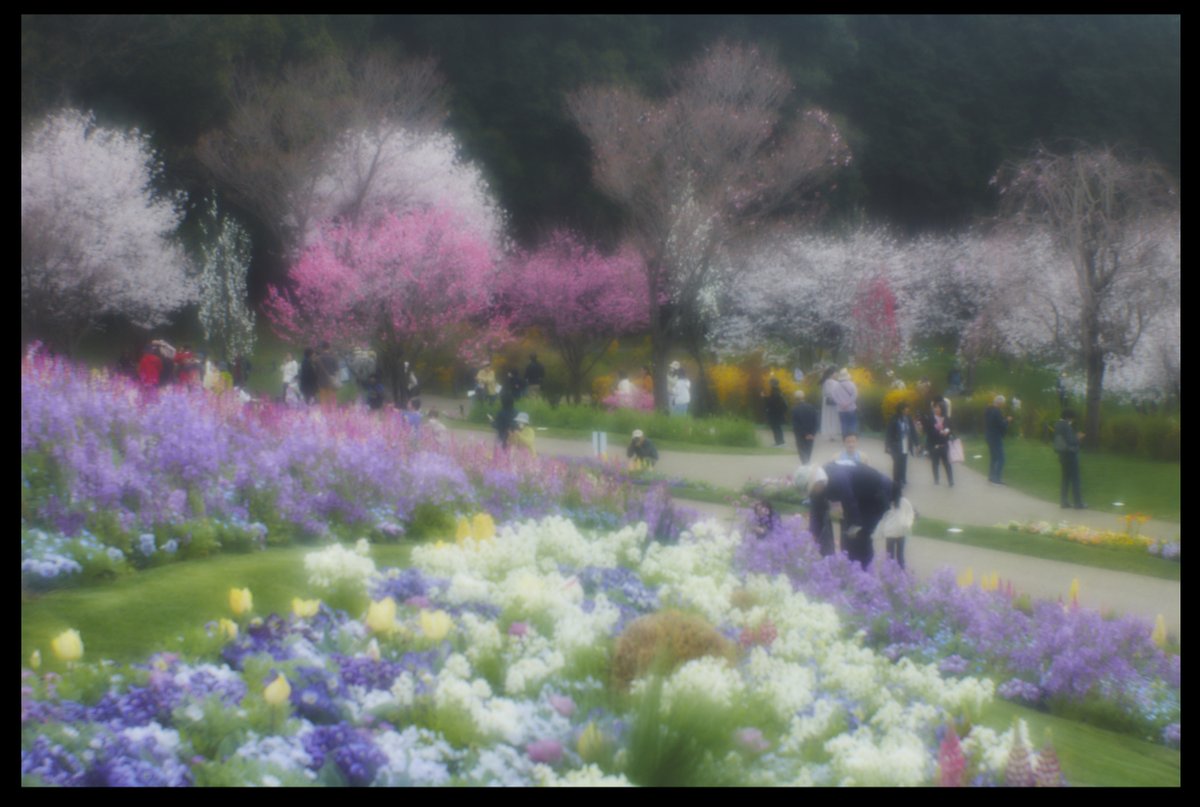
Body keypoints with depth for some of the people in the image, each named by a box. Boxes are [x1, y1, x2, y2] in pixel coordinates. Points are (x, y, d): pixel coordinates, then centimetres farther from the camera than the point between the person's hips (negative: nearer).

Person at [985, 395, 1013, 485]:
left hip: (989, 436, 9)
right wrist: (1007, 421, -1)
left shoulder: (987, 411, 8)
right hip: (996, 437, -9)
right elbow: (1002, 425, -21)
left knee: (993, 458, 17)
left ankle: (991, 478, 21)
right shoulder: (997, 412, -20)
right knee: (1000, 459, -5)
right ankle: (995, 478, -9)